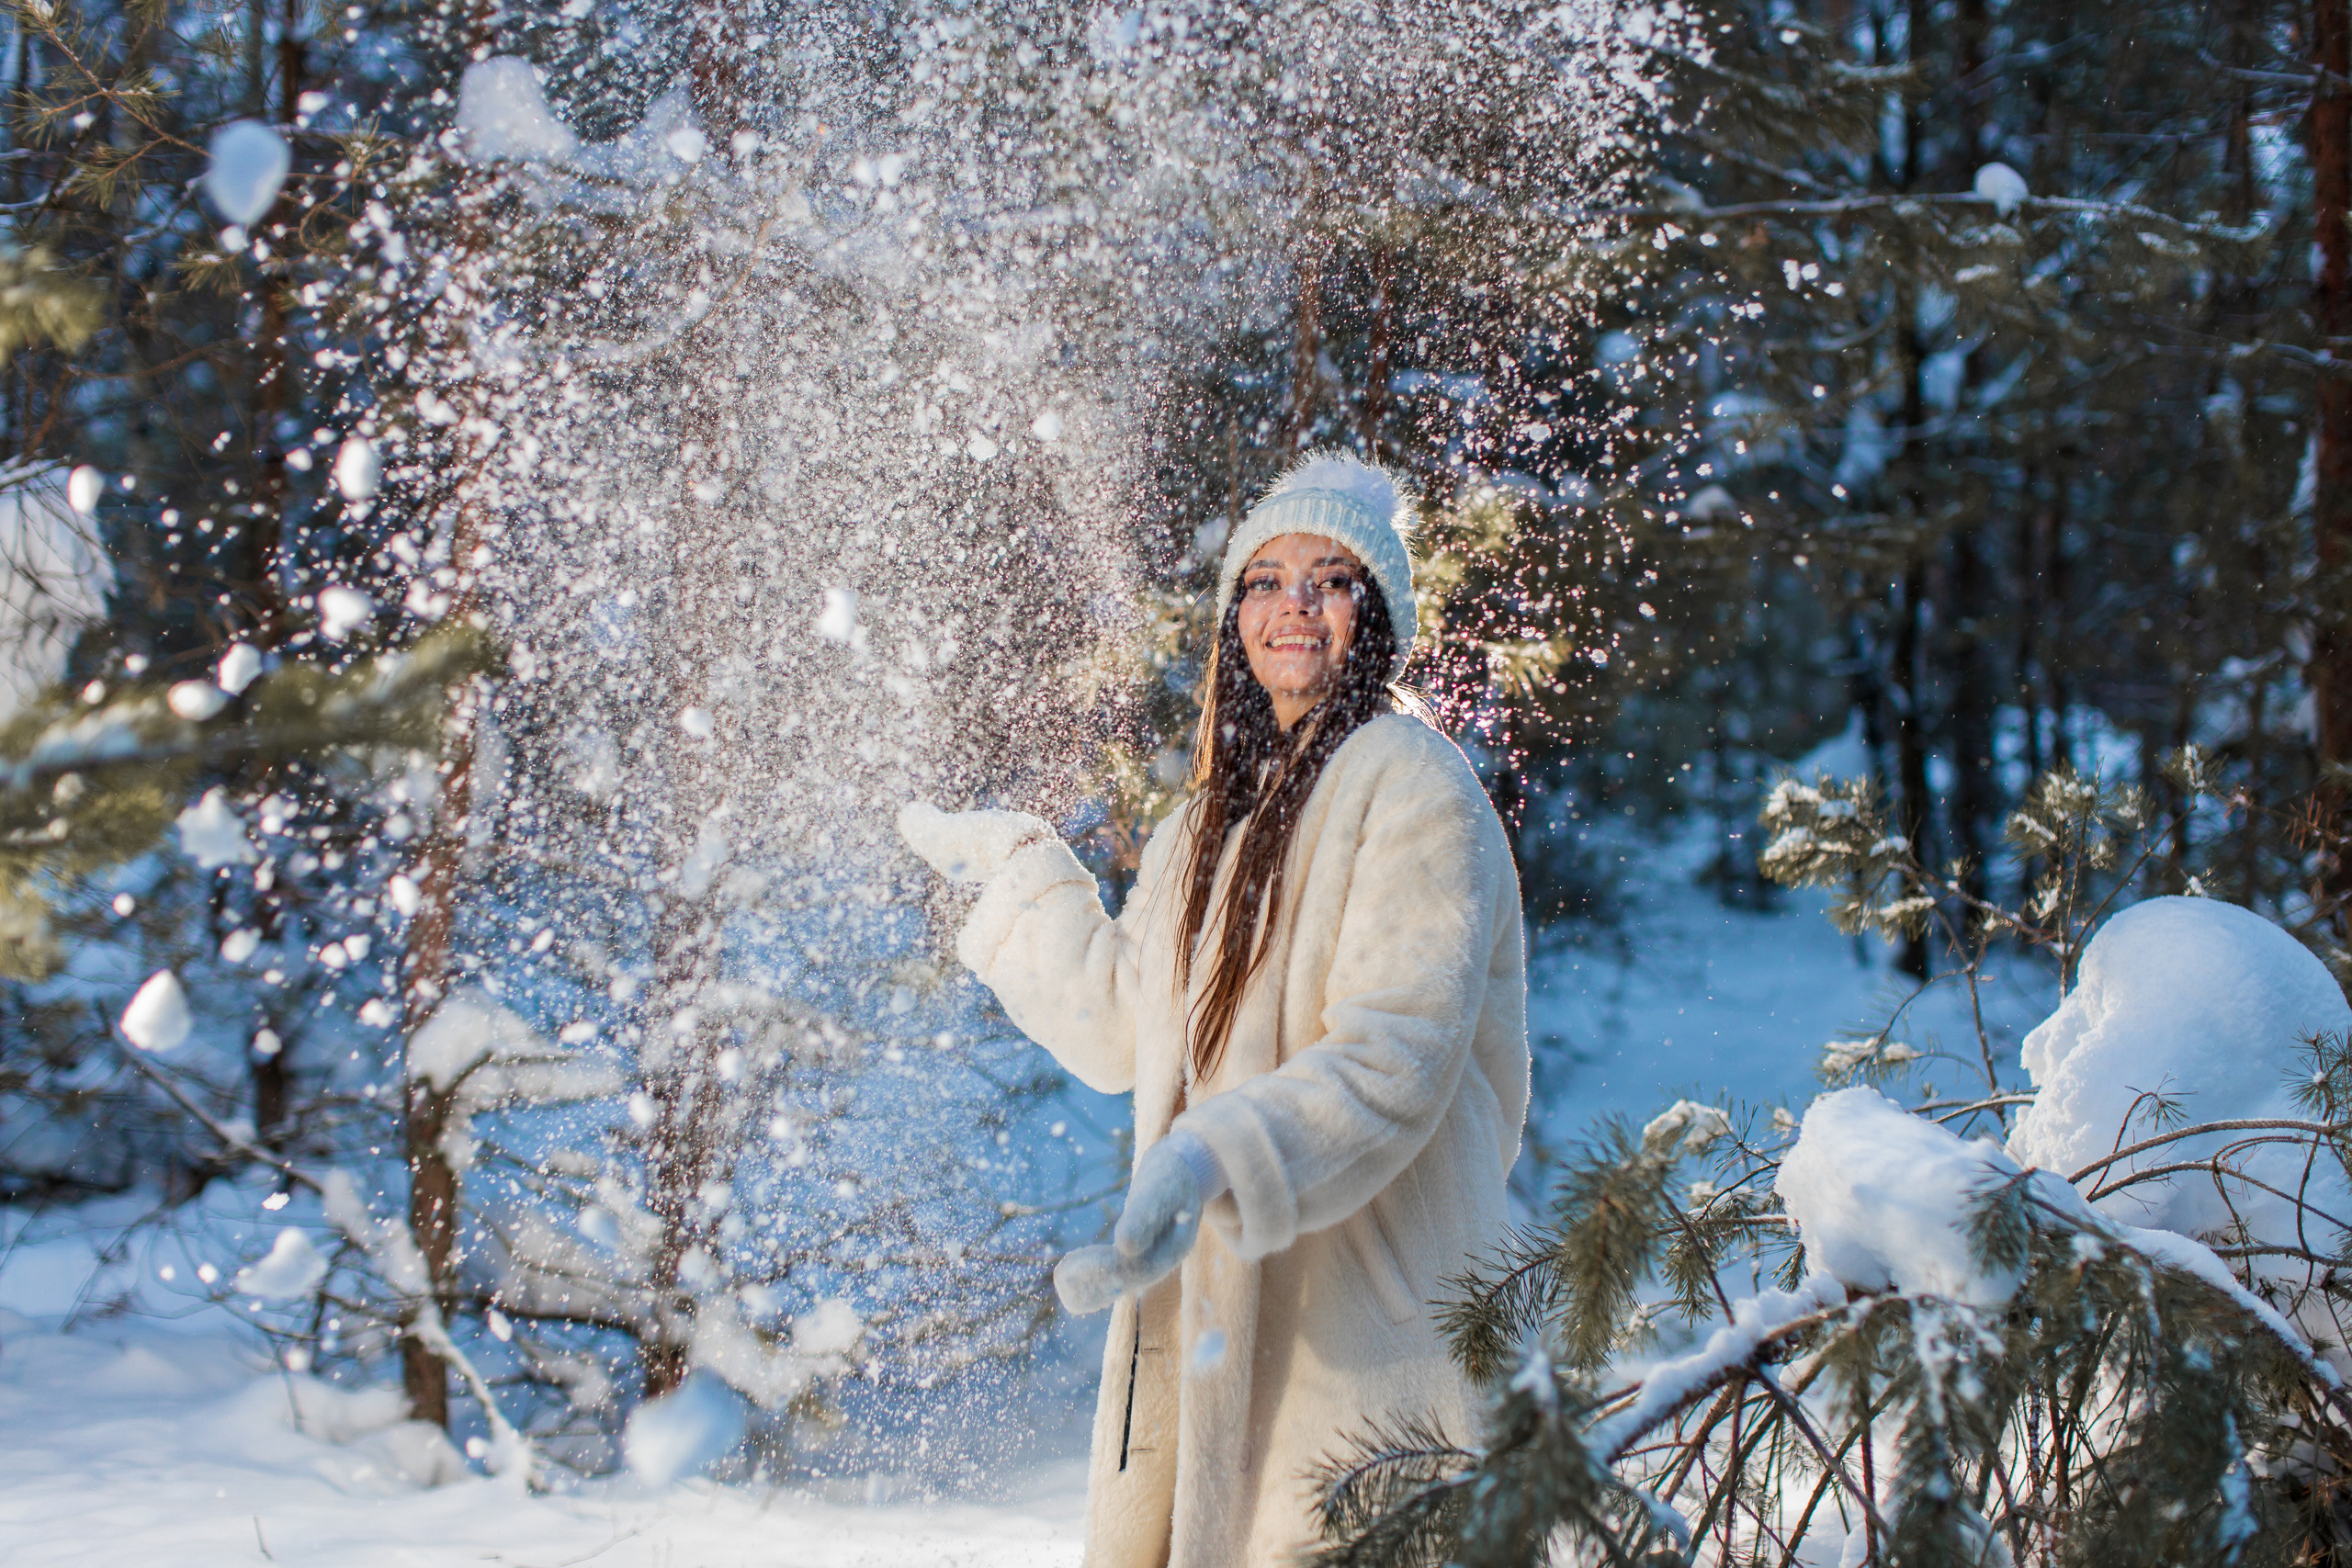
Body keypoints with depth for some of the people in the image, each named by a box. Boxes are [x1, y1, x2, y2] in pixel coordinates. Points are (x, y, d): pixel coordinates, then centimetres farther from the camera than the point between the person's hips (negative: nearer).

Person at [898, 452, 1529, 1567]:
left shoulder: (1413, 787, -8)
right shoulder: (1213, 821, 17)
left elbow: (1390, 1059, -19)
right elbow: (1120, 1033, 24)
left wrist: (1215, 1162, -33)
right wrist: (1016, 871, 29)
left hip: (1348, 1320, -7)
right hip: (1199, 1299, 7)